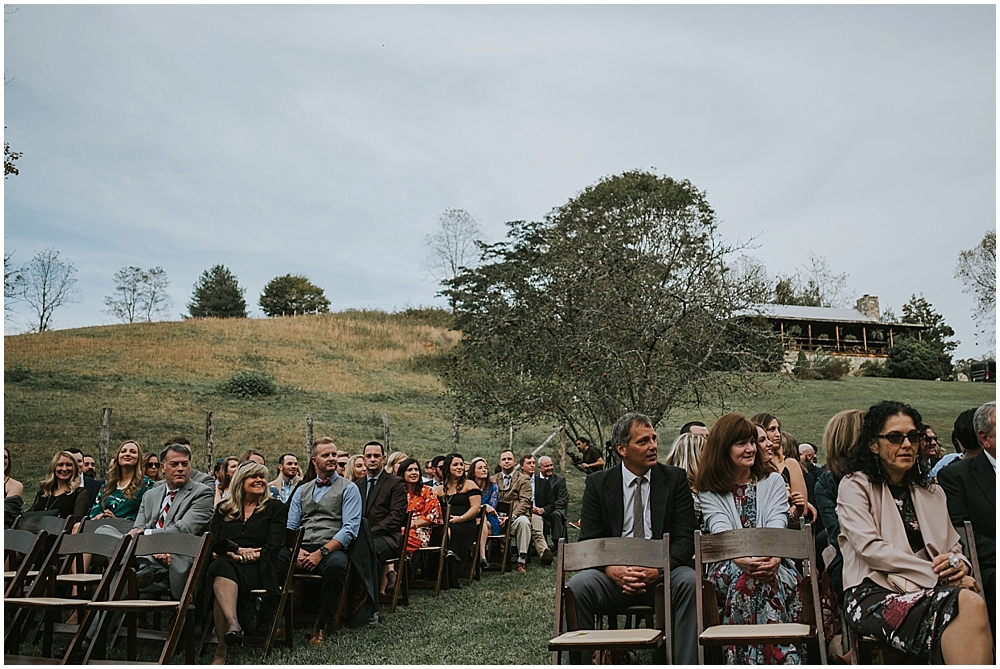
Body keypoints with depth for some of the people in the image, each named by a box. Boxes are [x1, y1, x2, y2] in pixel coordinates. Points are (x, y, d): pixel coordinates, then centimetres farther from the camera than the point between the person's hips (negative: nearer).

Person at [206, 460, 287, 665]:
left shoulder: (275, 508, 15)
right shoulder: (223, 509, 23)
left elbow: (273, 546, 3)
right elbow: (213, 543, 11)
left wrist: (248, 556, -13)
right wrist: (235, 553, -10)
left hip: (257, 569, -2)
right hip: (226, 563, 2)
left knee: (222, 580, -36)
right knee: (222, 565, -38)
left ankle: (222, 649, -46)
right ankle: (233, 624, -56)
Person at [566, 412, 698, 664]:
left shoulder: (675, 479, 6)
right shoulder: (598, 483, 6)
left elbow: (685, 538, 0)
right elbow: (589, 540, 2)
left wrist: (659, 570, -19)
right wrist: (613, 569, -19)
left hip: (662, 574, 0)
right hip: (615, 574, 0)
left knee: (690, 582, -32)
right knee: (576, 586, -28)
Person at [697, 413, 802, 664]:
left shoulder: (773, 481, 17)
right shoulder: (710, 492, 13)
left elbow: (777, 526, -1)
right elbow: (722, 532, -7)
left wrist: (772, 558, -25)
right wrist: (741, 558, -32)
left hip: (771, 564, 1)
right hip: (729, 566, -1)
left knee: (764, 580, -36)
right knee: (744, 578, -37)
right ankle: (779, 659, -39)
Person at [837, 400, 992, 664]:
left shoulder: (932, 492, 25)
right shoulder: (855, 486, 6)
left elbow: (954, 547, 23)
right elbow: (870, 548, -7)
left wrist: (958, 564, -3)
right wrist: (934, 573, -12)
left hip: (927, 591, 5)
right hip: (874, 592, -5)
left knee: (971, 603, -34)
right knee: (968, 605, -34)